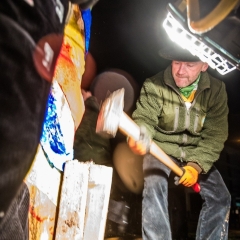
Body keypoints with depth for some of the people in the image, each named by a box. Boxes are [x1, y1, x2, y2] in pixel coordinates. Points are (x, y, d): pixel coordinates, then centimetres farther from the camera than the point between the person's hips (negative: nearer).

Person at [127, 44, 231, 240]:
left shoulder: (216, 90, -8)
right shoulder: (154, 85, -15)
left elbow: (216, 135, -7)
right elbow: (145, 118, -19)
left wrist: (197, 165, -19)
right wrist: (139, 137, -44)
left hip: (196, 154, 3)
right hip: (161, 148, -2)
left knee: (220, 197, -5)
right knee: (155, 186, -28)